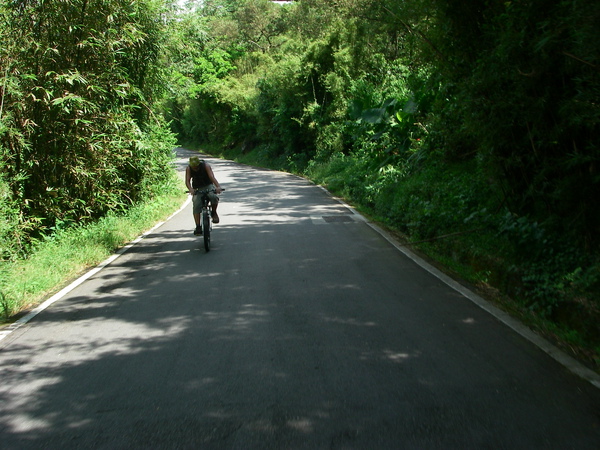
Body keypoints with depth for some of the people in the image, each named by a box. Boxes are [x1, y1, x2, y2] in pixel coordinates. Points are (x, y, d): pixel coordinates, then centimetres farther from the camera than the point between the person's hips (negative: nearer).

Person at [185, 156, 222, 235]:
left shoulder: (206, 166, -20)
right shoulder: (188, 168, -14)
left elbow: (212, 177, -31)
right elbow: (187, 181, -21)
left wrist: (218, 187, -48)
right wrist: (190, 189, -44)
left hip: (208, 185, -1)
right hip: (197, 188, 2)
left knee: (213, 197, -33)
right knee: (196, 206, -16)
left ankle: (214, 213, -5)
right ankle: (198, 227, -9)